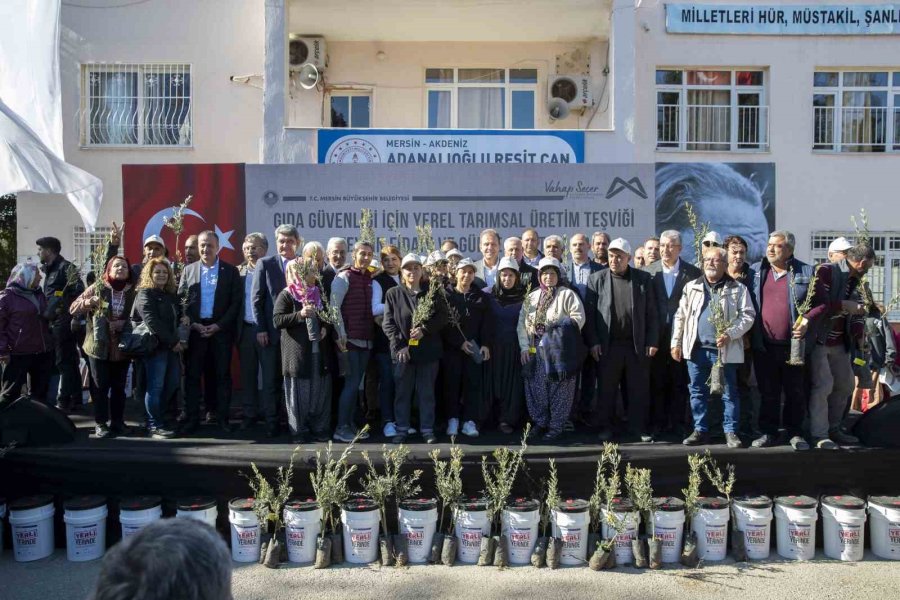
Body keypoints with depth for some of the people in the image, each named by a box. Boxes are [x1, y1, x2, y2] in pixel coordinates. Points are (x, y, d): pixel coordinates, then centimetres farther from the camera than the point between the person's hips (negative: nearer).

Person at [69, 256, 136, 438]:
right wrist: (87, 302, -19)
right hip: (99, 346, -1)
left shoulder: (133, 291, 3)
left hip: (122, 348, 1)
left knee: (119, 387, 9)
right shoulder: (97, 288, 0)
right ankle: (101, 423, 11)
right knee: (101, 387, 3)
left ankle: (117, 422, 20)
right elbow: (73, 309, -1)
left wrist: (123, 323, -11)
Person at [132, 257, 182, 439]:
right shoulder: (145, 294, -6)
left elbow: (177, 318, 20)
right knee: (155, 386, -6)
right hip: (155, 345, -8)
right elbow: (152, 322, -16)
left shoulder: (171, 295, 18)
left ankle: (155, 412, 25)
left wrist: (178, 340, 4)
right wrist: (173, 341, -15)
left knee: (173, 381, 9)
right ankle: (154, 426, 0)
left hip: (171, 346, 8)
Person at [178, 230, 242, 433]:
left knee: (222, 374, 4)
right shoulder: (189, 270, 9)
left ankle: (223, 417, 11)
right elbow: (181, 301, 6)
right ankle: (192, 418, 10)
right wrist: (193, 324, -8)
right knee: (192, 375, 3)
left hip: (221, 329, -2)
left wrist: (219, 326, -10)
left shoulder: (230, 271, 2)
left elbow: (236, 302, -2)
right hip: (195, 329, 2)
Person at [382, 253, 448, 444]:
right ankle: (401, 429, 17)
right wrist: (399, 346, -13)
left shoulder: (432, 293, 7)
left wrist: (424, 329, -14)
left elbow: (442, 317, 2)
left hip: (428, 351, 1)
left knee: (427, 392, 7)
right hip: (403, 352, 0)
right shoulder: (393, 294, 4)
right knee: (402, 392, 6)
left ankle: (427, 429, 16)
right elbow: (388, 323, -2)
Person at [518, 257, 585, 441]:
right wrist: (524, 346, 2)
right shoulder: (532, 297, 15)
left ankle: (556, 427, 8)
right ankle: (540, 423, 22)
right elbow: (522, 322, 12)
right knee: (536, 389, 7)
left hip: (559, 352, -4)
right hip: (535, 352, 4)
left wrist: (563, 334, -15)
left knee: (559, 390, -1)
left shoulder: (567, 294, 2)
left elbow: (578, 317, -6)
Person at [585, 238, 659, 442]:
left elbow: (651, 313, 5)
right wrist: (593, 342, -5)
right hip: (608, 345, -1)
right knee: (607, 390, 6)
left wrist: (652, 341, -1)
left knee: (639, 389, 6)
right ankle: (605, 428, 17)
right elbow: (590, 312, 1)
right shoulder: (597, 279, 3)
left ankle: (639, 427, 17)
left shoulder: (643, 279, 5)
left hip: (637, 345, 1)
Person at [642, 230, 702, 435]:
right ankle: (657, 424, 17)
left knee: (679, 382, 6)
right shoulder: (649, 271, 3)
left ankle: (677, 423, 17)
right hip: (657, 335, 1)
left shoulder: (692, 273, 0)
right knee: (657, 382, 7)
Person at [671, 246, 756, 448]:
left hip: (725, 350, -3)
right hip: (696, 348, 3)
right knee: (697, 392, 8)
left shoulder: (738, 289, 2)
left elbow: (748, 315, -4)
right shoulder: (691, 287, 11)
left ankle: (731, 432, 13)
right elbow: (680, 315, 11)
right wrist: (675, 342, 6)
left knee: (729, 393, 4)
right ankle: (700, 431, 18)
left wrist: (730, 334, -16)